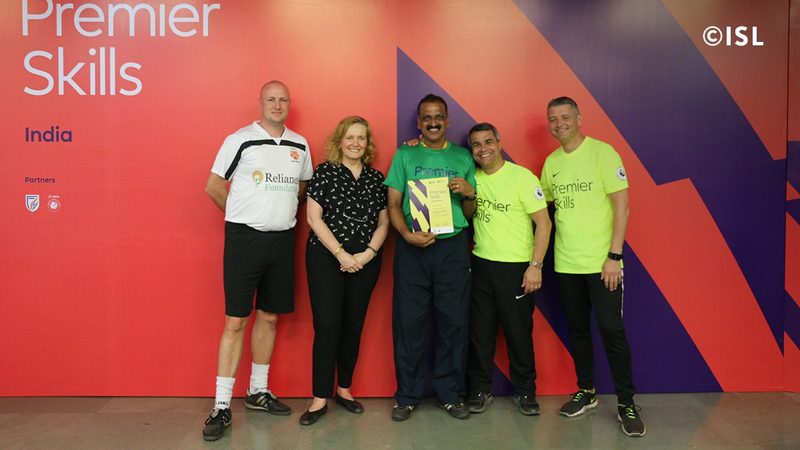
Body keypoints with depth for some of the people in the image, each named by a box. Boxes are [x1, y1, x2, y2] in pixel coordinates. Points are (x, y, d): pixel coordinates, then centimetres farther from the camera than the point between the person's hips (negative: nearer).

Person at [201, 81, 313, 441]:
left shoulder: (300, 145, 9)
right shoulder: (239, 140, -5)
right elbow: (213, 186, -2)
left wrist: (282, 210, 9)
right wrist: (243, 216, 4)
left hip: (282, 239, 5)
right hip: (244, 238, -4)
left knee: (269, 317, 12)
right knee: (235, 320, -3)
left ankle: (258, 391, 26)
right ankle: (222, 405, 6)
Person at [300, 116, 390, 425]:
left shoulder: (376, 178, 9)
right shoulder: (324, 172, -1)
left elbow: (383, 222, 9)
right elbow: (314, 218, -7)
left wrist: (368, 253, -7)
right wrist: (341, 254, -13)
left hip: (365, 261, 4)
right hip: (326, 258, -3)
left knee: (353, 326, 10)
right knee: (327, 326, -4)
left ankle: (344, 389, 25)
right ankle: (320, 398, 6)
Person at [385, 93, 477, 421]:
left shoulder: (463, 157, 11)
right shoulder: (404, 155, 7)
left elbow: (470, 213, 14)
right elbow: (393, 204, 1)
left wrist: (469, 194, -7)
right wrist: (407, 233, -16)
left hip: (453, 246, 1)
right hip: (412, 247, -1)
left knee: (454, 321, 5)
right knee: (408, 321, 3)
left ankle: (450, 394, 20)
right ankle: (407, 395, 17)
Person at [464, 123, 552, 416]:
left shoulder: (522, 177, -9)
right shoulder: (472, 177, 5)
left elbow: (543, 222, -9)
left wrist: (536, 265, -14)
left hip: (515, 268, -4)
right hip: (480, 264, 4)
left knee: (518, 331, 6)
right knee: (479, 330, 10)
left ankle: (525, 392, 24)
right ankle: (480, 389, 25)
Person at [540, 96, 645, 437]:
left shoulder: (602, 152, -8)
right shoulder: (551, 162, 8)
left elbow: (622, 206, -11)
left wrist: (614, 256, -16)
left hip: (601, 263, -5)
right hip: (566, 264, 5)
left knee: (611, 329, -2)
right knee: (577, 329, 14)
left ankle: (626, 404, 12)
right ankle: (586, 392, 30)